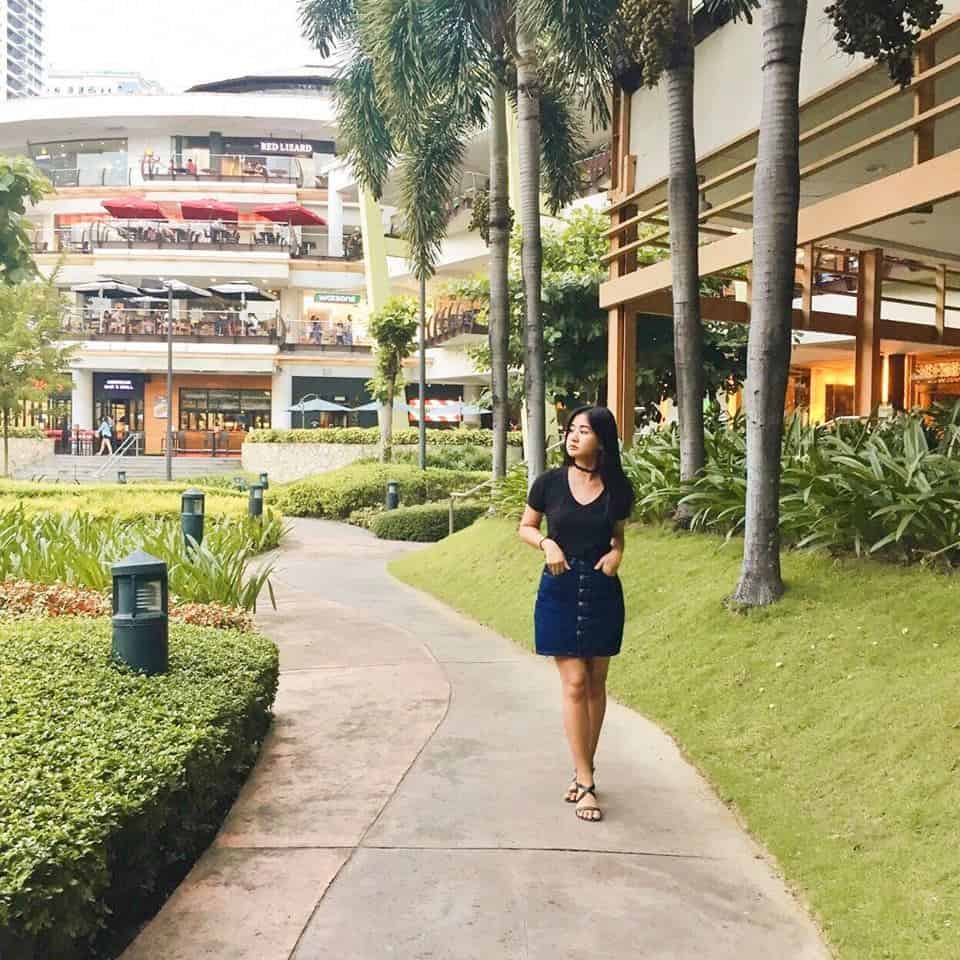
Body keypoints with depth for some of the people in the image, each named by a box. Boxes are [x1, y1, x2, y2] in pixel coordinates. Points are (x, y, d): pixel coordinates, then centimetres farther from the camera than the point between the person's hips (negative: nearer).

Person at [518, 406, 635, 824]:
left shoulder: (617, 488, -2)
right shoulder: (549, 482, -5)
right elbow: (525, 527, 7)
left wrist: (617, 552, -7)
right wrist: (546, 543, -13)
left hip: (602, 590, 2)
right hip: (560, 589, -2)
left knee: (595, 683, 10)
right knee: (574, 683, -4)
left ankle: (583, 770, 25)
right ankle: (586, 783, 2)